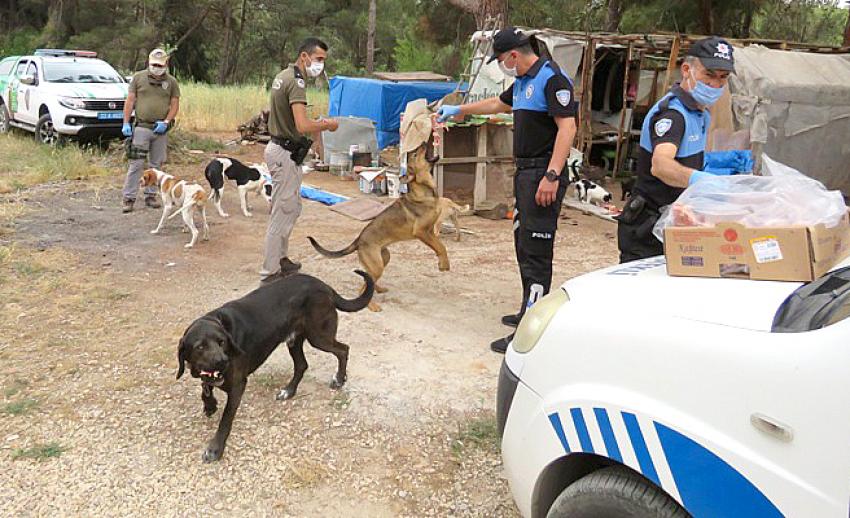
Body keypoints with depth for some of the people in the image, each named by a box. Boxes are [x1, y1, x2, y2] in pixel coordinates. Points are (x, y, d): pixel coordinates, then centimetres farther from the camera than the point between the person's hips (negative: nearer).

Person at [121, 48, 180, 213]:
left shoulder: (171, 82, 7)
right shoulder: (138, 77, 4)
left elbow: (175, 104, 4)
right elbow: (130, 101, 3)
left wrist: (166, 122, -10)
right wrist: (126, 123, -4)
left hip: (161, 129, 2)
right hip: (141, 127, -2)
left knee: (156, 164, 9)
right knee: (136, 164, -6)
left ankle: (150, 195, 19)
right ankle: (129, 198, -4)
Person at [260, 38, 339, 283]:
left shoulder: (283, 76, 12)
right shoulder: (296, 82, -20)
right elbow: (302, 126, -29)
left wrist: (316, 123, 13)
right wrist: (327, 125, -11)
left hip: (279, 147, 10)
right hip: (286, 154, -10)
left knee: (293, 208, 21)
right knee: (282, 214, -4)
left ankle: (281, 258, 32)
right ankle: (270, 274, 2)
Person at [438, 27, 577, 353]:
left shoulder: (551, 79, -13)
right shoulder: (522, 82, 17)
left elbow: (567, 127, -21)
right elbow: (497, 104, 36)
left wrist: (552, 176, -27)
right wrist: (458, 110, 44)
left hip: (543, 175, -10)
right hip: (524, 172, 10)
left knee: (536, 252, -11)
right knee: (523, 244, 15)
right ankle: (530, 312, 27)